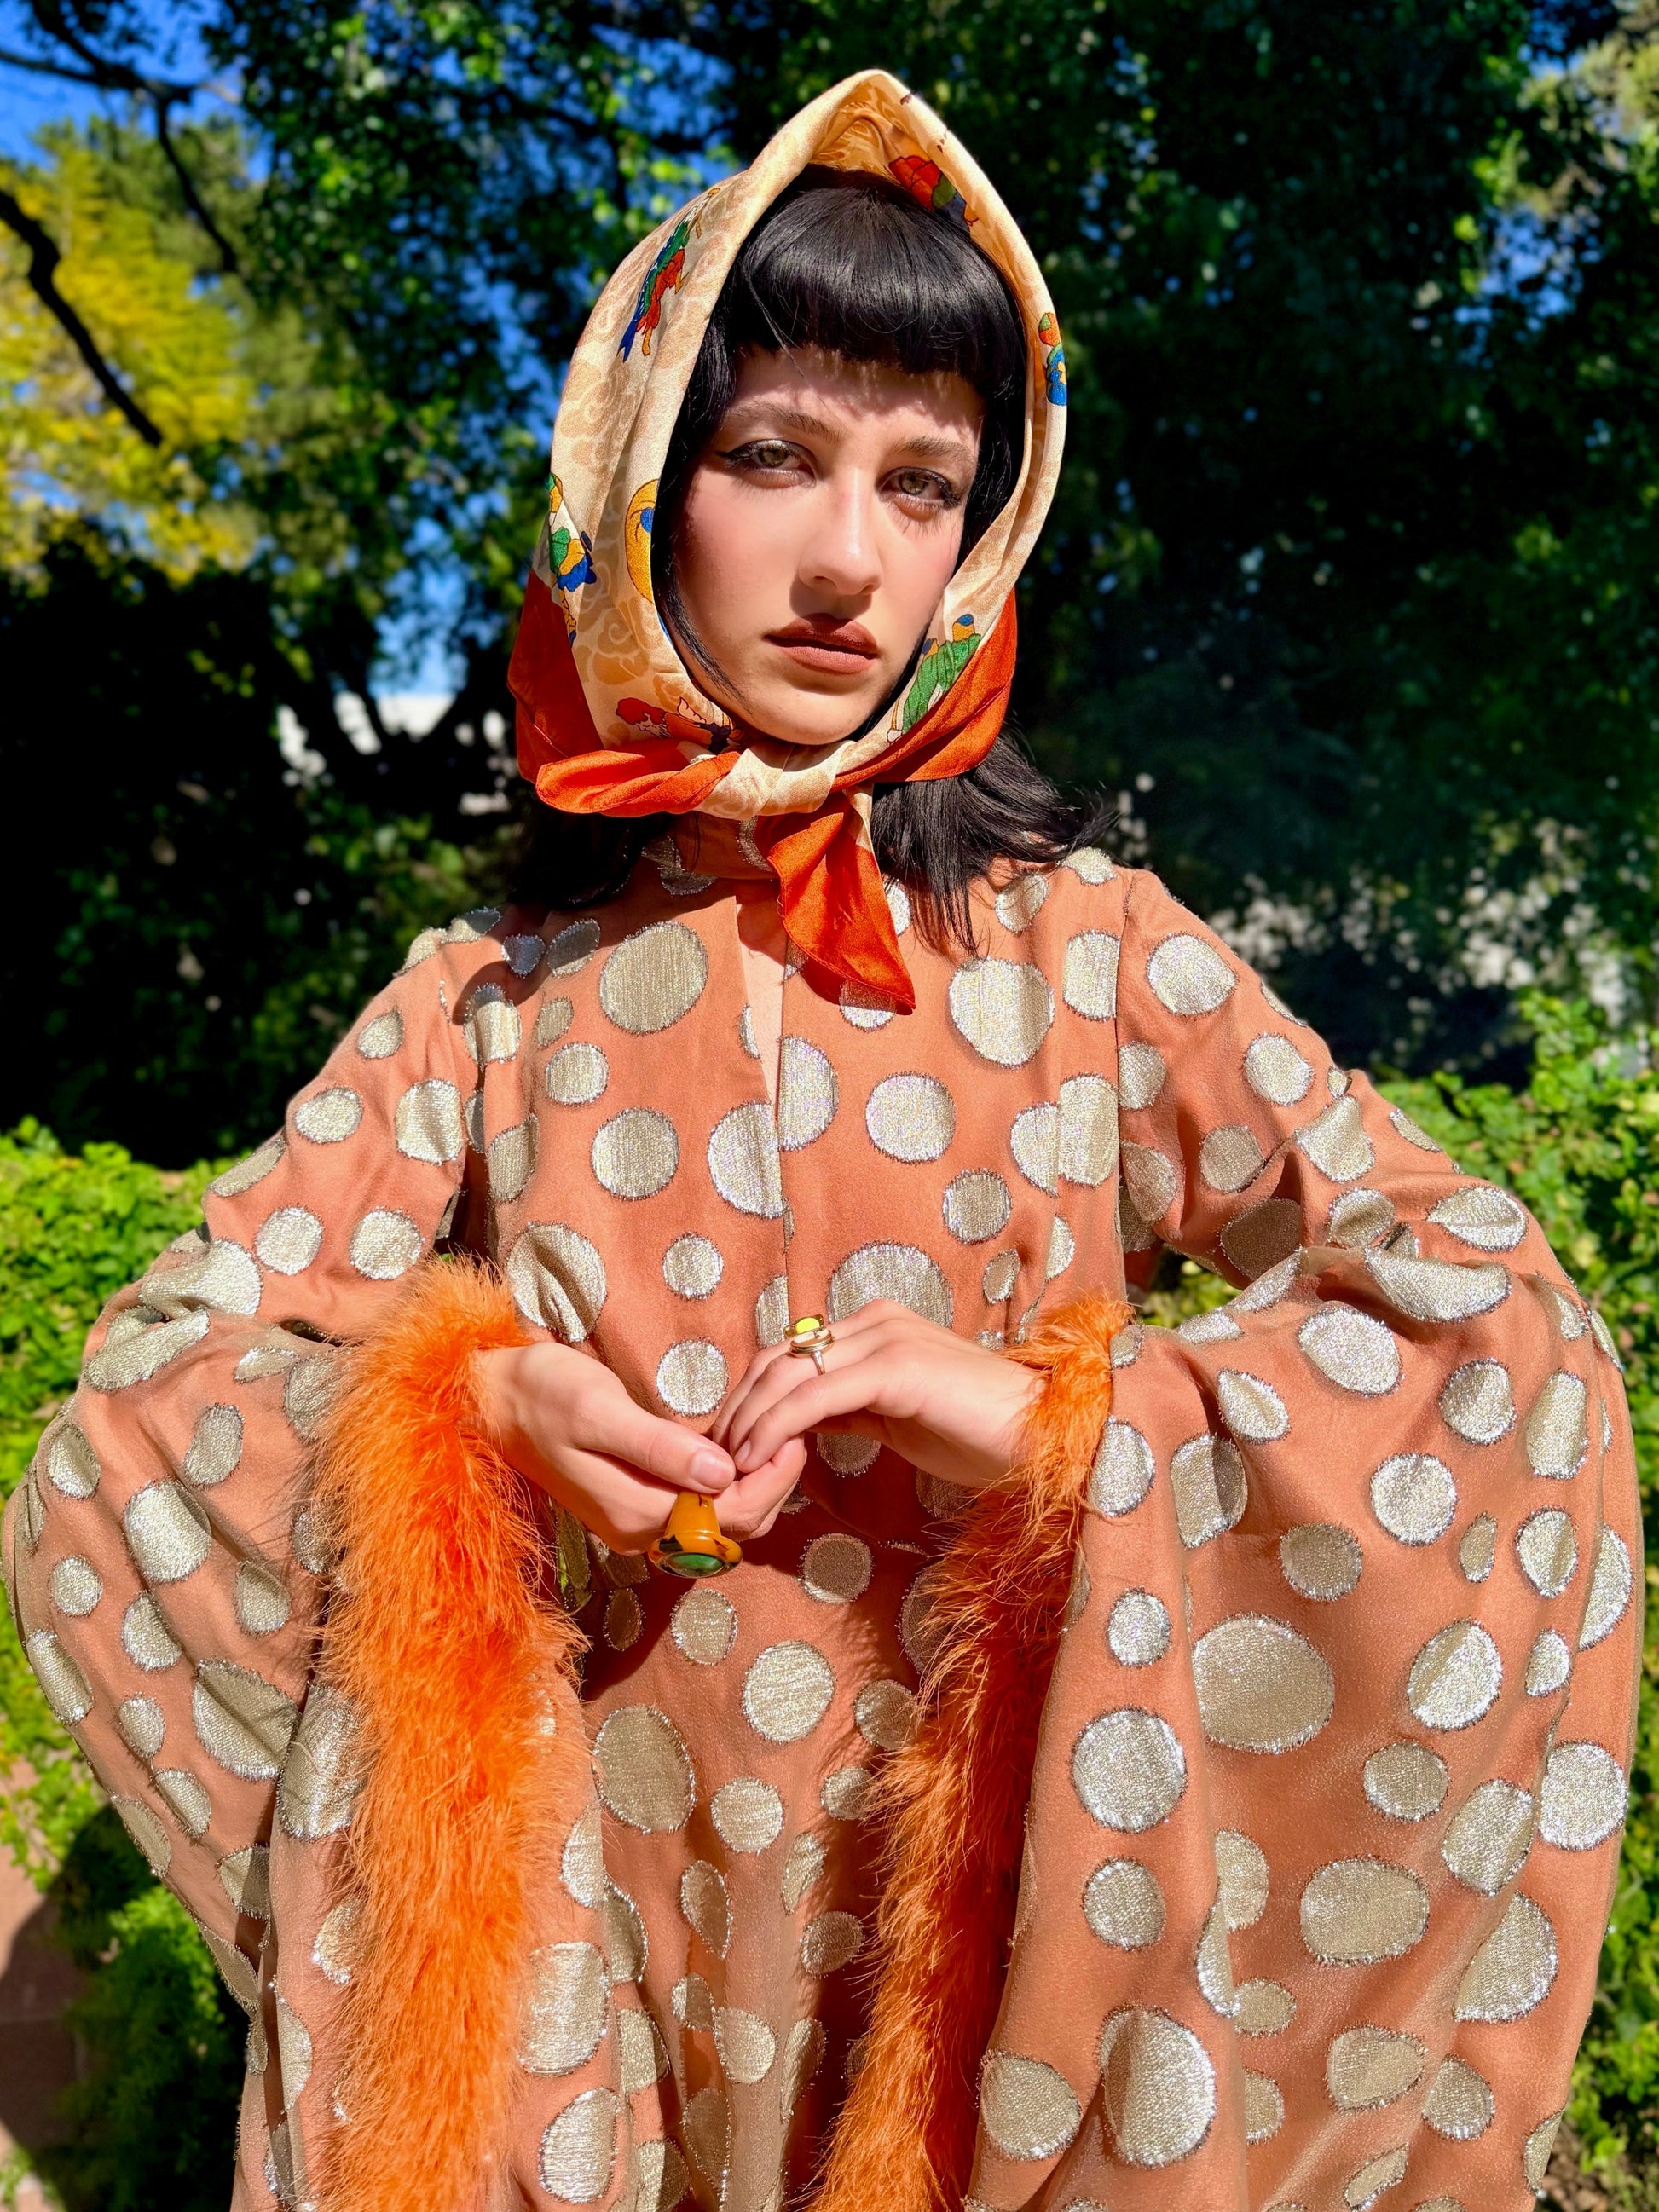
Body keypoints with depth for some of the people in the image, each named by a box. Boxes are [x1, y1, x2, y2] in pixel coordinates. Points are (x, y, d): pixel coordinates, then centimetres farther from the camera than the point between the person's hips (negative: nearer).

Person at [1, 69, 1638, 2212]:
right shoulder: (493, 992, -3)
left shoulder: (1091, 945, -6)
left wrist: (1053, 1416, -21)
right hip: (589, 1902, 1)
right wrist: (453, 1401, -18)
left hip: (996, 1881, 0)